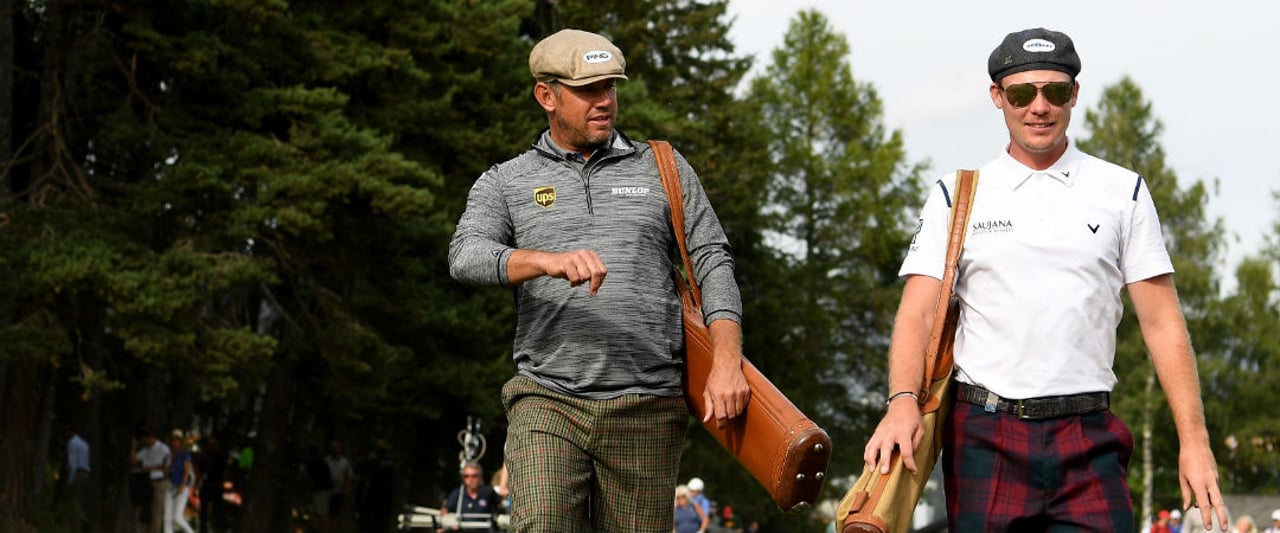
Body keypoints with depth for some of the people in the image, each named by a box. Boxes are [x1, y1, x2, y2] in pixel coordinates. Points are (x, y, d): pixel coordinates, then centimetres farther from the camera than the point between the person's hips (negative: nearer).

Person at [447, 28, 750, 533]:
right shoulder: (504, 183, 11)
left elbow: (712, 264, 8)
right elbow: (466, 257, -7)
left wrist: (726, 362, -8)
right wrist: (549, 261, -27)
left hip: (646, 408, 1)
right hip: (548, 401, -1)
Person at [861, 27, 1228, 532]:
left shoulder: (1122, 192, 10)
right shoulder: (955, 195, 9)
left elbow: (1162, 321, 7)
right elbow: (918, 313, 1)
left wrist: (1194, 439, -2)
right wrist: (903, 400, -19)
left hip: (1088, 436, 0)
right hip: (983, 433, 0)